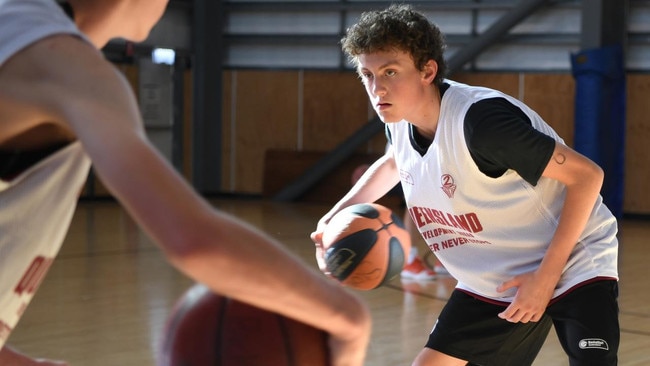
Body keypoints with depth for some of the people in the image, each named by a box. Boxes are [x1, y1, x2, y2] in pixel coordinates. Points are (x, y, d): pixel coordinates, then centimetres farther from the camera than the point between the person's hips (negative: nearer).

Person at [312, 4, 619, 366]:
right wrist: (337, 214, 8)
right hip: (492, 280, 7)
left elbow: (587, 175, -26)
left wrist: (546, 275, -25)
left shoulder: (480, 119, -30)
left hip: (573, 265, -7)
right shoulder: (399, 119, -6)